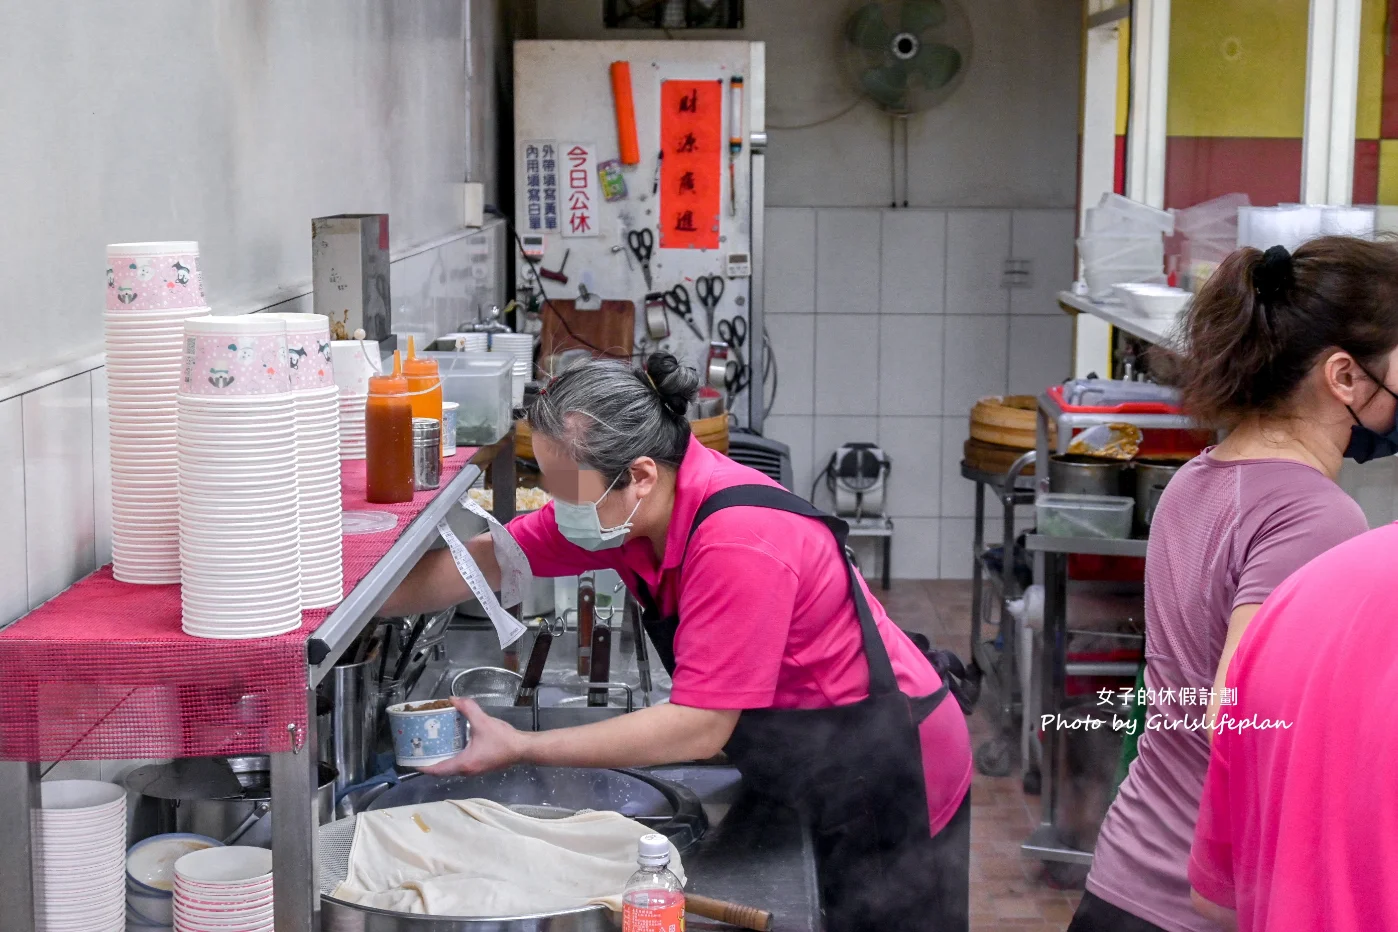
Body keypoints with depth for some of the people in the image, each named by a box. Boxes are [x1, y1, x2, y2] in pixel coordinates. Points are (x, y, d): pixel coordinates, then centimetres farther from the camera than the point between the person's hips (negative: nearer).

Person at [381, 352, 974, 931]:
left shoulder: (741, 544, -33)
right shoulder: (626, 505, -8)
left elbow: (698, 728, -29)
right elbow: (488, 561, 1)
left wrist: (519, 749, -25)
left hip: (889, 782, -8)